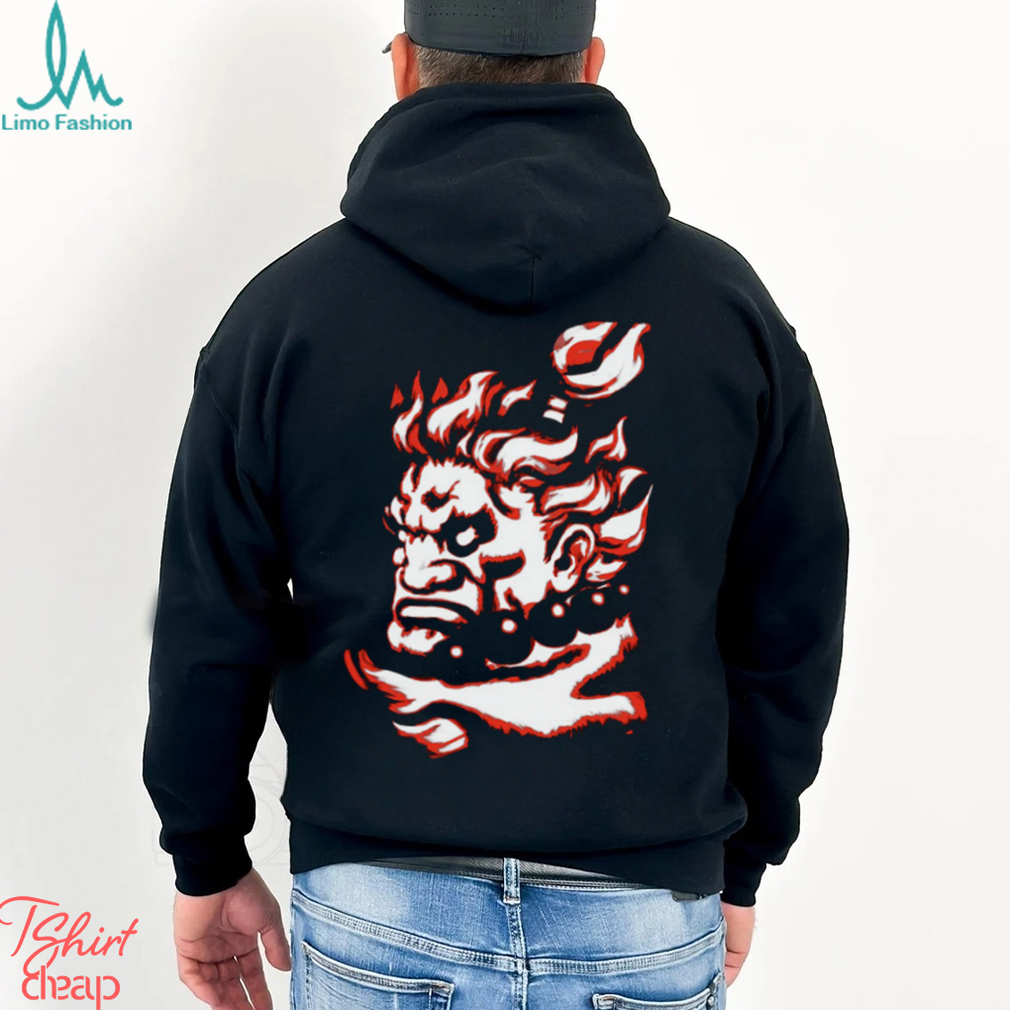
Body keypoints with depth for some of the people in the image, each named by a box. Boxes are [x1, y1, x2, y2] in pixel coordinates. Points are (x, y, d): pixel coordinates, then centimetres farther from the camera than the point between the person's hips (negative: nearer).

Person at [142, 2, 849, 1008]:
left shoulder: (285, 306, -5)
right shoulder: (728, 300, -1)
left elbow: (209, 630, 0)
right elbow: (793, 630, 3)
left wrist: (209, 863, 14)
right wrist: (738, 864, 16)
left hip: (372, 918, 0)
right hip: (648, 924, 1)